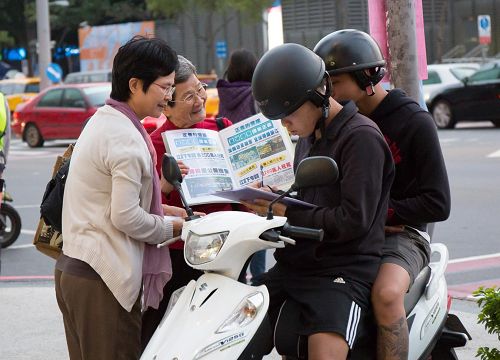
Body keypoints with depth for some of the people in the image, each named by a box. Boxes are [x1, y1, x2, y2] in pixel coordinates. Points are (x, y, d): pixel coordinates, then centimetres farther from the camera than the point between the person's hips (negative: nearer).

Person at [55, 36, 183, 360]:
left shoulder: (102, 120, 14)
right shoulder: (127, 139, -17)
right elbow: (126, 217, -19)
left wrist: (165, 211, 12)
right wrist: (173, 228, -4)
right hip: (103, 278, -10)